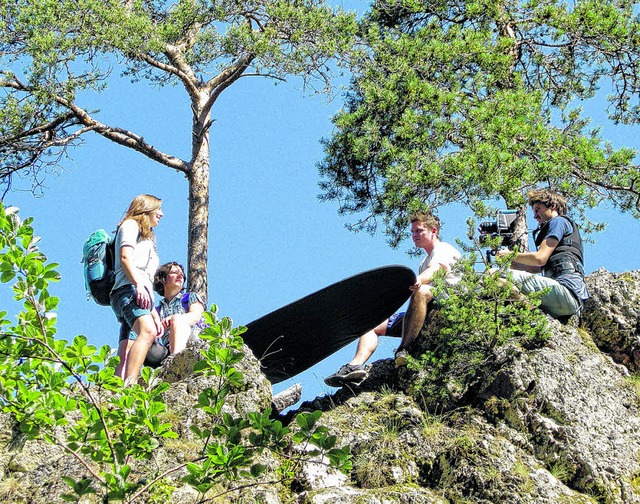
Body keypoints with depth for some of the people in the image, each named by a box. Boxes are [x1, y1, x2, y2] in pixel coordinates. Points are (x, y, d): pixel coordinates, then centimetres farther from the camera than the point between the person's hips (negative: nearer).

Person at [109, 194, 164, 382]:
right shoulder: (131, 225, 13)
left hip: (141, 294, 9)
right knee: (147, 332, -34)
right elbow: (125, 257, -6)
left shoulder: (147, 238, 39)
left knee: (125, 358, -9)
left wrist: (154, 314, 27)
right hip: (128, 289, -9)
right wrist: (138, 284, -21)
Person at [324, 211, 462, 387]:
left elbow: (434, 270, -20)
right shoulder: (424, 263, 32)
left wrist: (418, 280, -41)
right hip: (426, 314, 9)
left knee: (420, 291, -40)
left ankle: (404, 349, -46)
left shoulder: (444, 249, 3)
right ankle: (356, 365, -27)